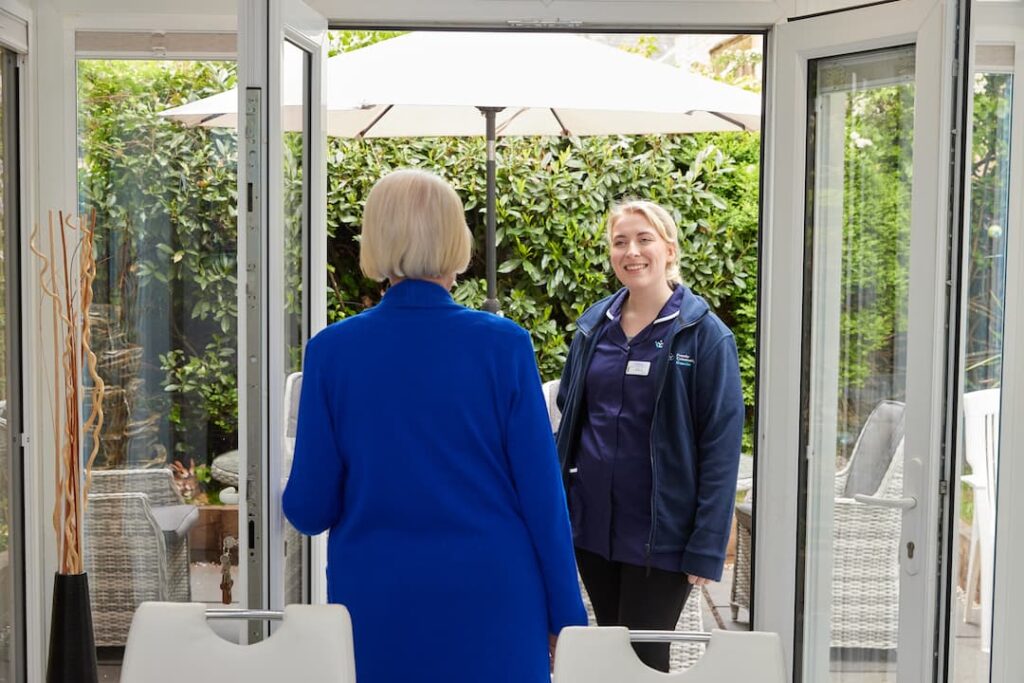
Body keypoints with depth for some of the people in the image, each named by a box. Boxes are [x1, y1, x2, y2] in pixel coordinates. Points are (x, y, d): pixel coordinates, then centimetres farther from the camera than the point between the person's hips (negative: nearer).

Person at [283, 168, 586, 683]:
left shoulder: (332, 350, -6)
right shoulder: (503, 345, -8)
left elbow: (310, 509, -3)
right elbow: (541, 491, -6)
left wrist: (297, 498, 20)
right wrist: (567, 615, 4)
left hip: (379, 606, 1)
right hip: (489, 601, -1)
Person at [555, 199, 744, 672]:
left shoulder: (704, 335, -9)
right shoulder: (594, 325, 4)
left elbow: (721, 446, -11)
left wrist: (707, 547, -15)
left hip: (659, 531, -4)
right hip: (590, 523, 5)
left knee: (644, 658, 4)